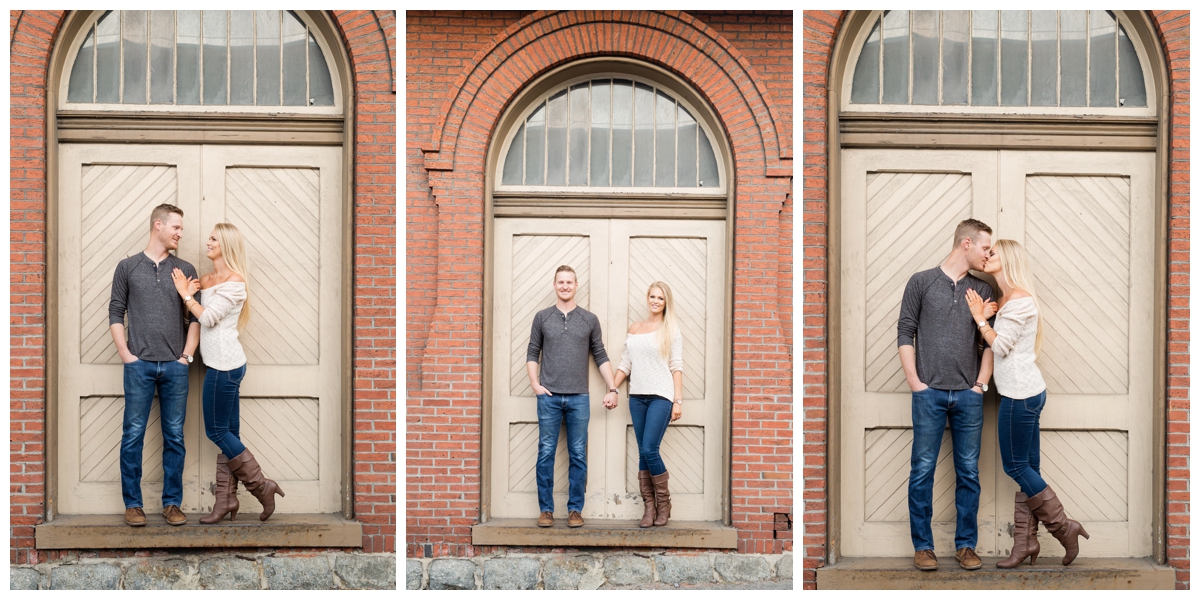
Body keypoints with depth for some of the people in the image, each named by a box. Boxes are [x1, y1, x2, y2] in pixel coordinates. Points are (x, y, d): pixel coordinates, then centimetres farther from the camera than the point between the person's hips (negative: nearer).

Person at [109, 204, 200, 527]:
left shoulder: (185, 269, 9)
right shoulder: (128, 267, 6)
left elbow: (195, 317, 8)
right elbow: (116, 314, 5)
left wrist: (186, 355, -1)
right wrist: (126, 355, -4)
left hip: (175, 367, 1)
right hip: (140, 365, -1)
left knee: (174, 437, 5)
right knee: (133, 435, 1)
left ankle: (172, 503, 13)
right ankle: (133, 503, 11)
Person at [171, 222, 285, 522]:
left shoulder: (234, 282, -11)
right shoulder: (208, 279, 15)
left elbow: (208, 318, -16)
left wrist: (185, 293, -7)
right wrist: (190, 290, -2)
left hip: (224, 365, -9)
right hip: (223, 364, 9)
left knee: (217, 431, -4)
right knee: (227, 433, 9)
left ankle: (261, 485, 3)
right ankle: (226, 500, 12)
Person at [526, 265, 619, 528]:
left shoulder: (589, 319, 9)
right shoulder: (542, 317, 8)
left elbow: (600, 356, 10)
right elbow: (532, 353, 9)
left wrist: (612, 389, 3)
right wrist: (534, 383, -4)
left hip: (579, 398, 1)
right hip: (549, 397, 0)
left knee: (578, 455, 3)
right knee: (545, 454, 1)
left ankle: (575, 509, 12)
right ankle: (546, 509, 9)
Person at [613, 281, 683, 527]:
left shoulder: (671, 330, 3)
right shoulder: (634, 329, 14)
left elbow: (676, 367, -2)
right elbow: (625, 364, 16)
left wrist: (678, 400, -7)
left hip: (661, 396, -4)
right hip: (637, 396, 5)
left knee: (650, 450, -11)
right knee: (643, 453, 4)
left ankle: (664, 503, 7)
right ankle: (649, 507, 9)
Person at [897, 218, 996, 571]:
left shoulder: (982, 290, 12)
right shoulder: (921, 282, 3)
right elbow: (905, 334, 1)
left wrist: (981, 383, 1)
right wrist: (915, 383, -6)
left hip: (968, 396, 3)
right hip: (930, 393, -3)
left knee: (968, 472, 6)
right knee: (922, 470, 0)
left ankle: (965, 545, 16)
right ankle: (922, 545, 10)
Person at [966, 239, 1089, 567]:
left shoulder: (1020, 299, -14)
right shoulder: (1008, 298, 16)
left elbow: (1001, 346, -15)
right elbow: (998, 345, 13)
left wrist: (979, 317, -7)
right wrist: (985, 318, 0)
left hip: (1020, 393, -10)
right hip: (1023, 392, 10)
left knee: (1016, 466, -1)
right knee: (1027, 469, 9)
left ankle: (1064, 527, 8)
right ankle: (1025, 542, 12)